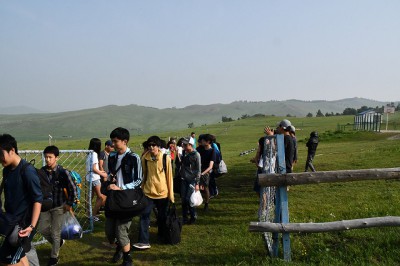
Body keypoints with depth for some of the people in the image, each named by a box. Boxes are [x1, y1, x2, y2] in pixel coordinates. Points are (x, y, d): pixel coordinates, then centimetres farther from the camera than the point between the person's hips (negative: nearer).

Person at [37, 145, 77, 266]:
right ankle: (58, 242, 37)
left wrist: (69, 204, -8)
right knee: (42, 228, 10)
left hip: (59, 206, -4)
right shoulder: (42, 171, -5)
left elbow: (73, 189, -11)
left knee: (55, 232, 3)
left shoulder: (63, 172, -18)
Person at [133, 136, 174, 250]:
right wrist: (141, 189, 10)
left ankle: (162, 236, 34)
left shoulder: (166, 158, -7)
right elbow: (144, 175, 8)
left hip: (162, 193, -1)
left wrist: (171, 194, -2)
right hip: (148, 192, 1)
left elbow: (169, 176, -3)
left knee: (162, 217, 13)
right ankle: (144, 241, -5)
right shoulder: (145, 158, -2)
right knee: (144, 216, -8)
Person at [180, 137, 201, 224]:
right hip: (184, 179, 6)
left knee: (188, 199, -9)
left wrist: (197, 183, -12)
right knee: (183, 199, 4)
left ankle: (193, 217, 11)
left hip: (192, 180, -5)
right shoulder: (184, 153, 7)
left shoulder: (196, 155, -9)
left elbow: (198, 170, -9)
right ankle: (184, 218, 15)